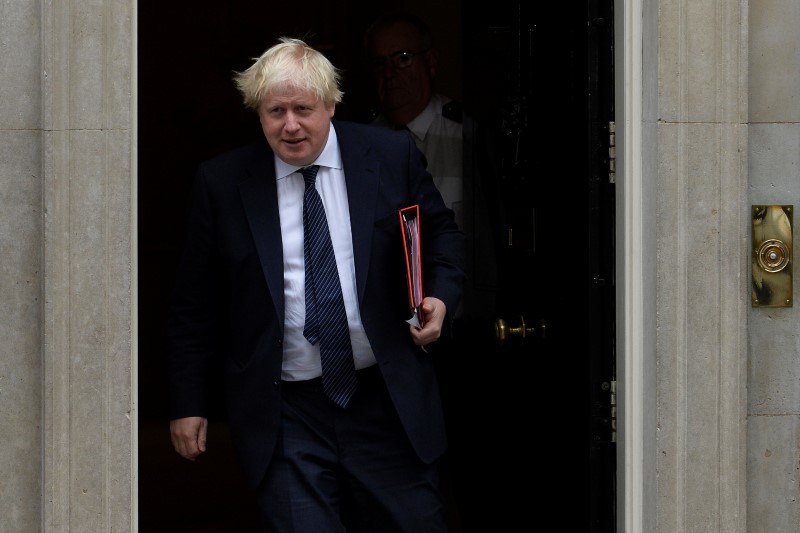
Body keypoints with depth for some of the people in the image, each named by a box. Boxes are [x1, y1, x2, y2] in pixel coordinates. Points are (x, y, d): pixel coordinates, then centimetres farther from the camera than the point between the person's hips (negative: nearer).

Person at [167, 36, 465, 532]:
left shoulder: (392, 156, 0)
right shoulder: (222, 182, -1)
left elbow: (443, 234, 14)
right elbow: (195, 303, 5)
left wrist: (440, 295, -7)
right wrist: (189, 404, 5)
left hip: (388, 403, 1)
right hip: (285, 415, -1)